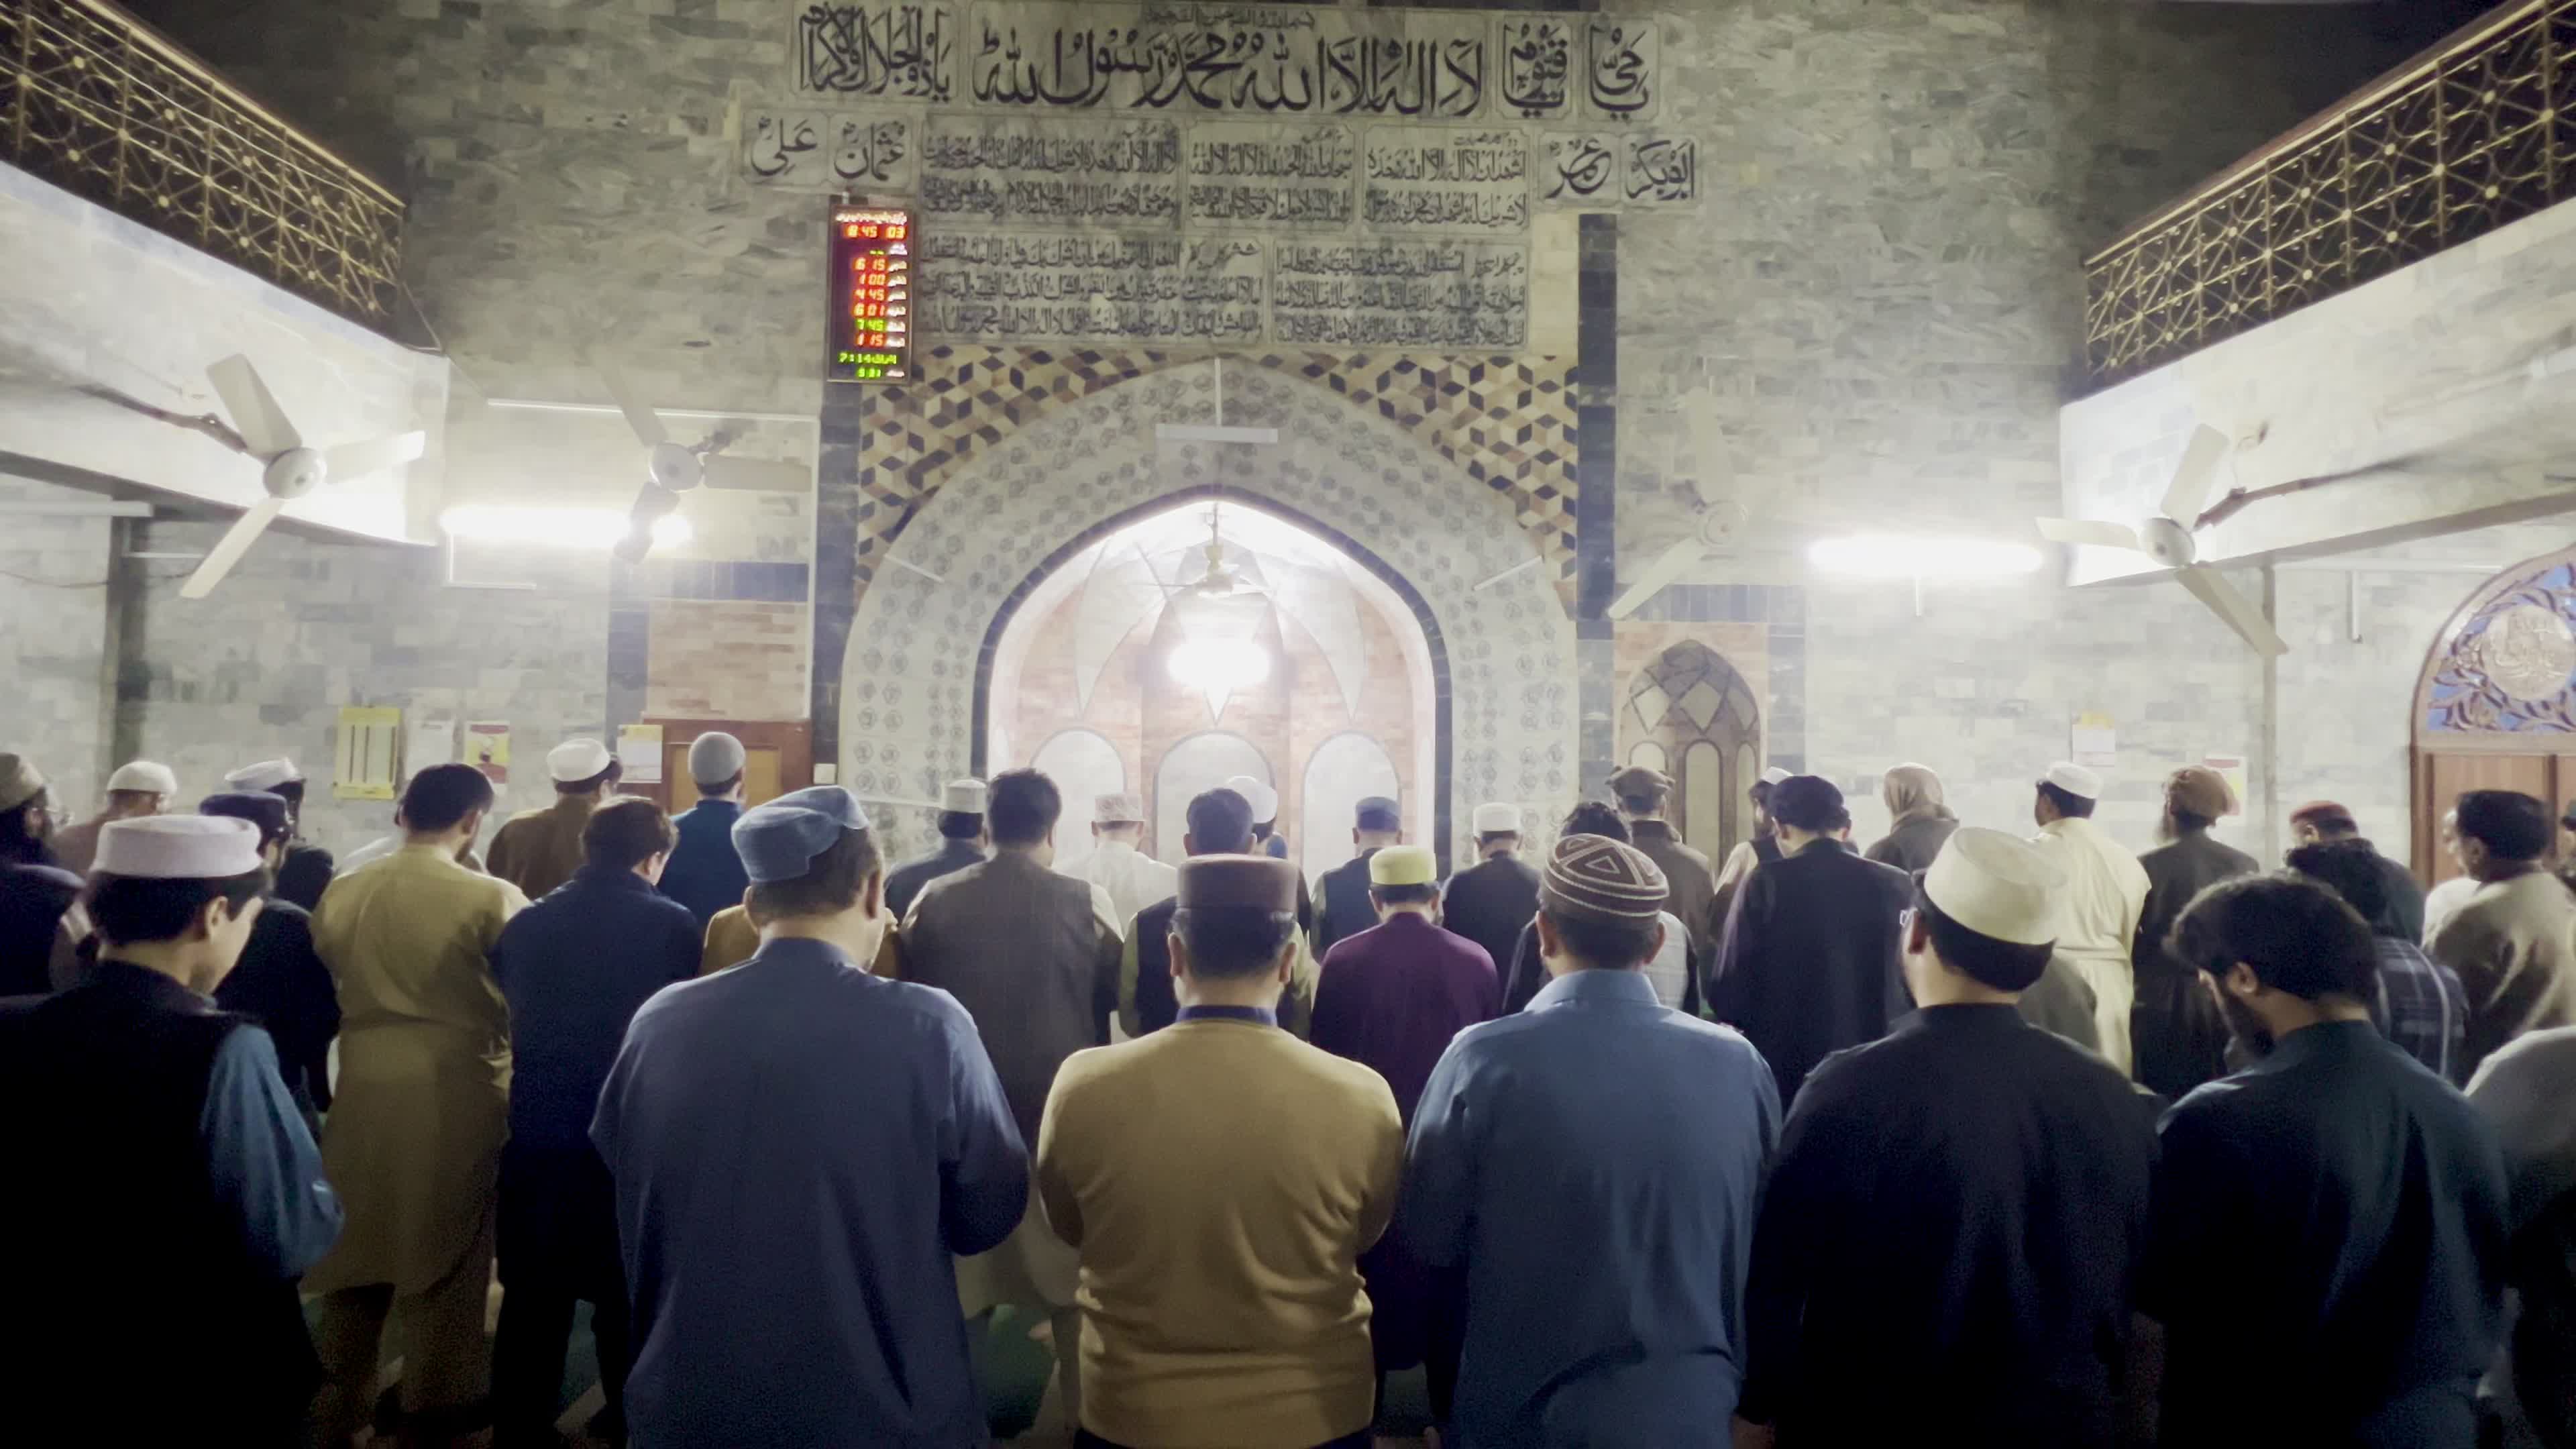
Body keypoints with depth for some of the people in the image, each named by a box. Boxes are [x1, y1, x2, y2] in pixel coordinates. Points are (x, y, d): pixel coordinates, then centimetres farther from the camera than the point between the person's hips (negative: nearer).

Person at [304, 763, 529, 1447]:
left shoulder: (341, 892, 1)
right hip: (456, 1095, -4)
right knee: (445, 1255, 10)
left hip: (364, 1092, 5)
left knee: (355, 1249, 19)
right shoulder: (493, 898, -15)